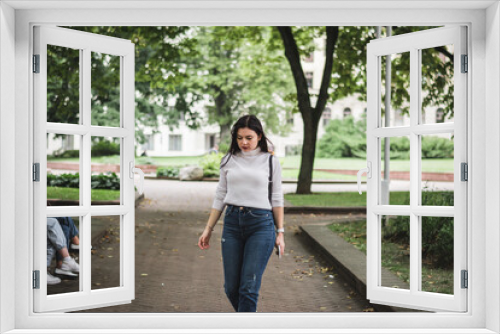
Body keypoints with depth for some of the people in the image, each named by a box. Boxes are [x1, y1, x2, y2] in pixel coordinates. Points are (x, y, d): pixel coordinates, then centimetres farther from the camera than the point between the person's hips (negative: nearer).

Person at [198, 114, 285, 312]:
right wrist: (208, 229, 10)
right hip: (232, 222, 3)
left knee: (249, 287, -9)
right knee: (231, 287, 5)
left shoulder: (270, 161, 4)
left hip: (261, 224, -3)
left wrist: (280, 232, 2)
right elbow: (220, 197, 14)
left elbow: (277, 199, 6)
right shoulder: (228, 161, 10)